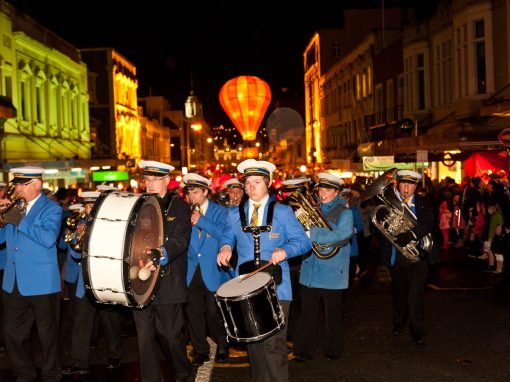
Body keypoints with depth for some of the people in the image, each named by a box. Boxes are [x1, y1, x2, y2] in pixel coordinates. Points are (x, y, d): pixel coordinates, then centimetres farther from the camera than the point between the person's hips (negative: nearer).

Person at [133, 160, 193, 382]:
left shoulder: (179, 206, -1)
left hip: (168, 282, -4)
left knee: (171, 335, 5)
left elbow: (180, 240, -13)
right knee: (145, 336, 7)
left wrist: (161, 255, -32)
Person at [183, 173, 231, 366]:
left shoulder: (220, 211, 0)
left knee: (213, 312, 0)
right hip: (191, 272, 3)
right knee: (193, 312, 5)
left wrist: (201, 220, -19)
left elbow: (224, 234, -17)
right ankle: (200, 350, 20)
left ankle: (222, 345, 24)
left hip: (213, 272, -3)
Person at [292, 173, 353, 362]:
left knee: (332, 313, 8)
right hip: (310, 270, 4)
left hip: (332, 273, -3)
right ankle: (303, 350, 12)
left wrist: (312, 234, -24)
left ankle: (333, 350, 23)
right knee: (307, 311, 5)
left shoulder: (344, 212, -4)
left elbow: (341, 236, -20)